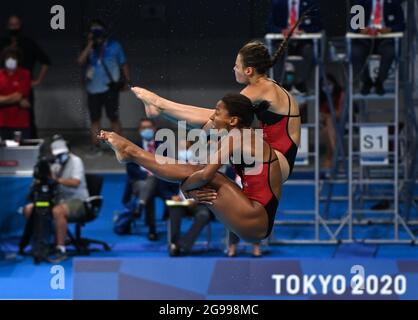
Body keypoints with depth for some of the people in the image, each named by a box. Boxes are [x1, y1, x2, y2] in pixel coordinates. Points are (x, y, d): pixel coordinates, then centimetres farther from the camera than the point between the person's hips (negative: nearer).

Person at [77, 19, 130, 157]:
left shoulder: (114, 46, 5)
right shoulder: (88, 49, 9)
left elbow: (123, 64, 10)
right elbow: (81, 61, -9)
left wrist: (126, 80, 2)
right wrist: (90, 45, -10)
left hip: (110, 88, -3)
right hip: (93, 89, 3)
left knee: (113, 117, -3)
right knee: (94, 119, 5)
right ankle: (95, 147, 10)